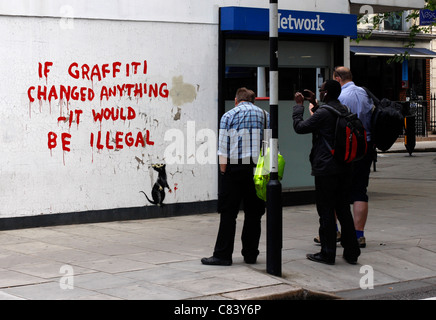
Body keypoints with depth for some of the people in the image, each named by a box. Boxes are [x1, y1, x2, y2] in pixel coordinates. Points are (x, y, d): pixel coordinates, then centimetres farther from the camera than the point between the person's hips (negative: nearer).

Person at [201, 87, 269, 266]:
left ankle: (223, 255, -1)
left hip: (235, 168, -3)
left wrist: (223, 171, -3)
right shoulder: (265, 116, 13)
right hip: (258, 170, 3)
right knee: (254, 214, 9)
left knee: (228, 213, -1)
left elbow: (224, 147, -5)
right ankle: (251, 254, 13)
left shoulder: (229, 116, 2)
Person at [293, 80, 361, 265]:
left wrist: (299, 105, 4)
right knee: (343, 209, 13)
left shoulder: (323, 113, -17)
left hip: (326, 169, -7)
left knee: (326, 211, 1)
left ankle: (328, 254, 6)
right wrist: (314, 104, 26)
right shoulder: (345, 111, 8)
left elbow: (299, 127, -8)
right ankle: (351, 252, 15)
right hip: (345, 167, 7)